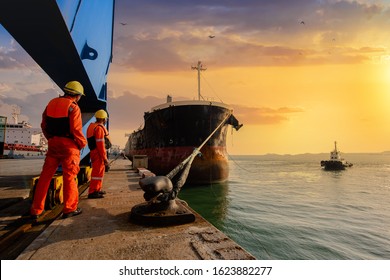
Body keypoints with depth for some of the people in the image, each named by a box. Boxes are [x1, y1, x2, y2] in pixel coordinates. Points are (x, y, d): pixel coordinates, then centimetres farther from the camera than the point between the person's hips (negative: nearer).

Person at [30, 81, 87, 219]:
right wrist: (83, 143, -1)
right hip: (69, 145, -6)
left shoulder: (52, 103, 11)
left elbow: (44, 125, 13)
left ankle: (36, 210, 15)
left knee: (45, 176, 11)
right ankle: (69, 209, 8)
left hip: (53, 143, 6)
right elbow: (76, 130, -16)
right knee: (69, 177, 2)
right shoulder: (73, 107, -10)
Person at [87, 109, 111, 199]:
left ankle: (98, 189, 30)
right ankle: (92, 192, -7)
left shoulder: (92, 126, 16)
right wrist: (105, 158, -19)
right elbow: (100, 144, -22)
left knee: (99, 171, 20)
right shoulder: (99, 128, -16)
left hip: (94, 152, 10)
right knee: (98, 172, -8)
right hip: (99, 153, -10)